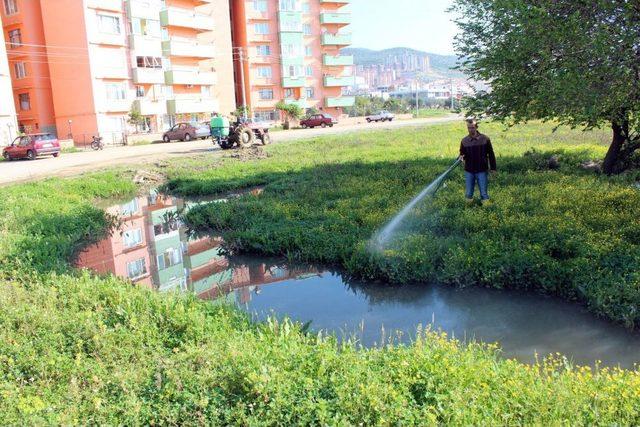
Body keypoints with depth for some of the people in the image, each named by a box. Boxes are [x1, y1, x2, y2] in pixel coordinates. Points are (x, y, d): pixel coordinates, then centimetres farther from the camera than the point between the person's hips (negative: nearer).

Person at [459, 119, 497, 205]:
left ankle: (486, 206, 20)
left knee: (484, 192, 5)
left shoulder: (485, 139, -6)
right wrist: (461, 157, -13)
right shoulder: (464, 141, 0)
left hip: (482, 170, -2)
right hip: (469, 171, 2)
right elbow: (462, 153, 12)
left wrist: (493, 168, 2)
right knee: (469, 192, 9)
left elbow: (491, 154, 1)